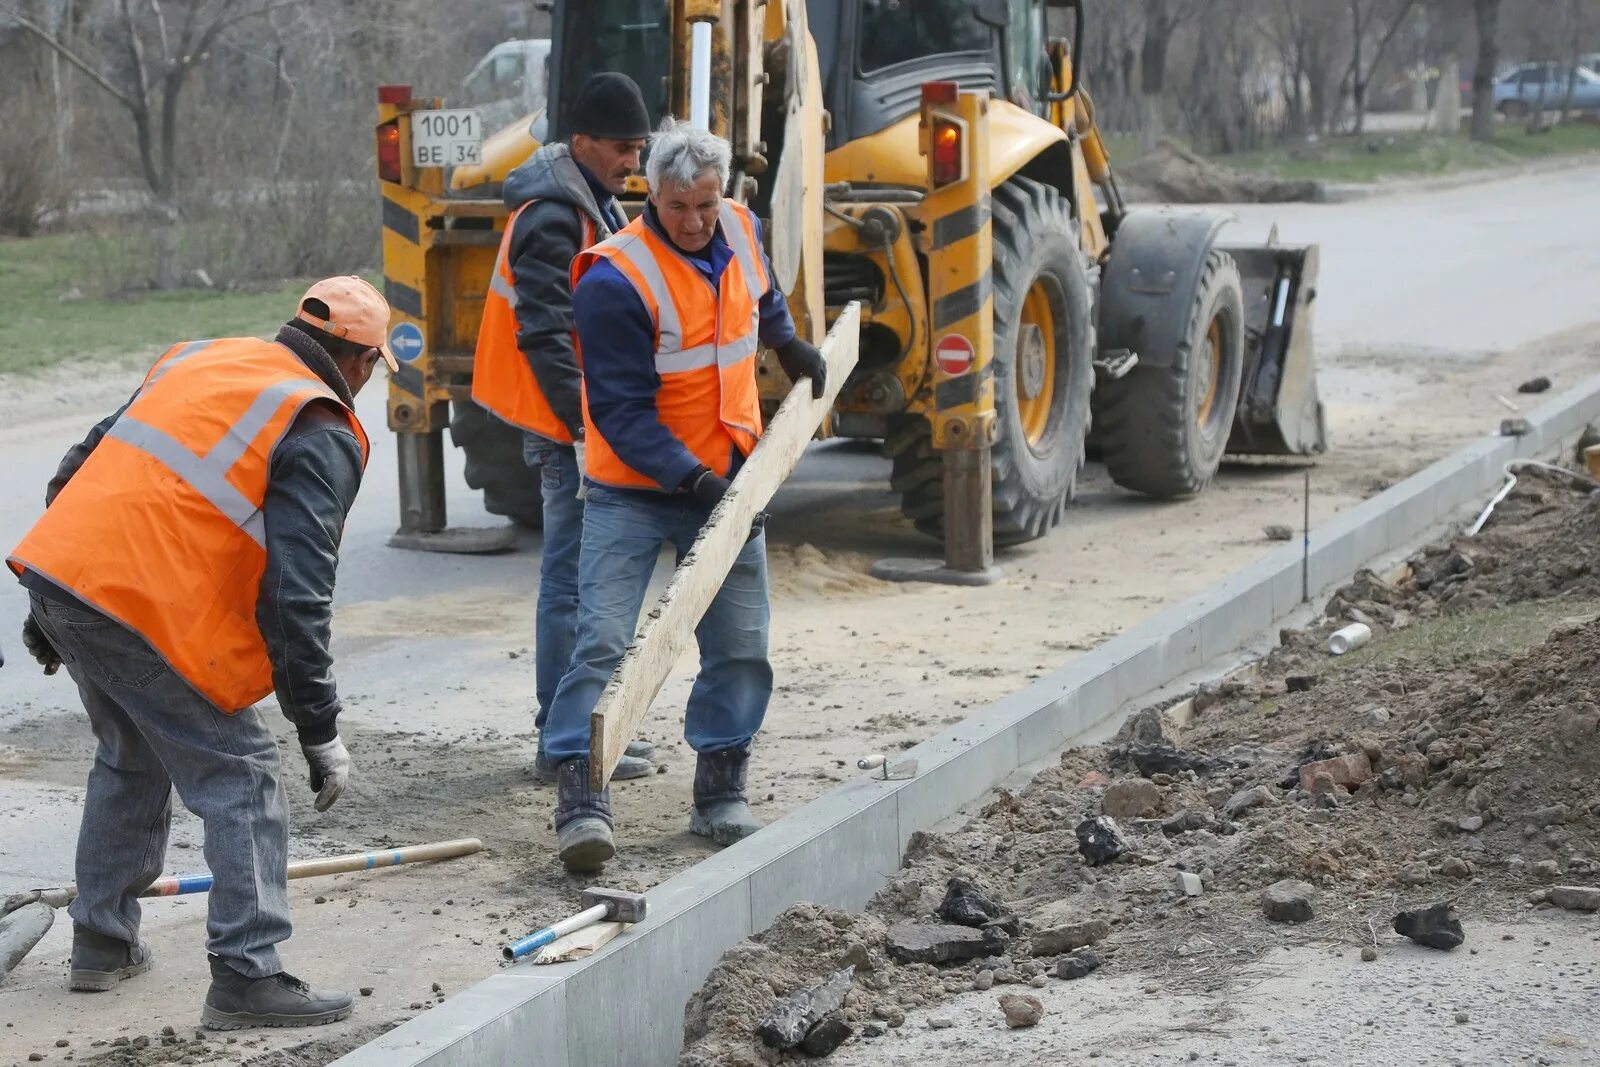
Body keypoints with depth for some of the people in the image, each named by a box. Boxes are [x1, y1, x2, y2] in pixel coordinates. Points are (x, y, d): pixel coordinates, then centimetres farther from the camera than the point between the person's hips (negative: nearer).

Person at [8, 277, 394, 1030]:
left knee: (132, 758, 27)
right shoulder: (321, 436, -3)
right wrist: (320, 732, -8)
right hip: (145, 613, -8)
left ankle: (102, 944, 36)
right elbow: (296, 595, -12)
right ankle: (247, 976, -2)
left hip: (56, 570, 8)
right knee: (239, 779, 2)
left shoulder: (199, 359, 20)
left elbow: (75, 475, 22)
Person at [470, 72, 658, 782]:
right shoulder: (551, 218, -17)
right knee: (572, 579, -8)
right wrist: (587, 426, -23)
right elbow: (545, 337, -22)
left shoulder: (594, 203, 16)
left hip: (588, 419, 10)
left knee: (586, 575, 15)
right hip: (566, 426, -10)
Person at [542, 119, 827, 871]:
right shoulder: (614, 281, -22)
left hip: (727, 479, 6)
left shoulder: (740, 230, 0)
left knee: (740, 646, 7)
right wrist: (690, 476, -31)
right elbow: (621, 411, -23)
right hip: (634, 488, -6)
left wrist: (788, 342, 27)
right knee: (603, 642, -13)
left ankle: (720, 796, 17)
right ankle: (580, 801, -11)